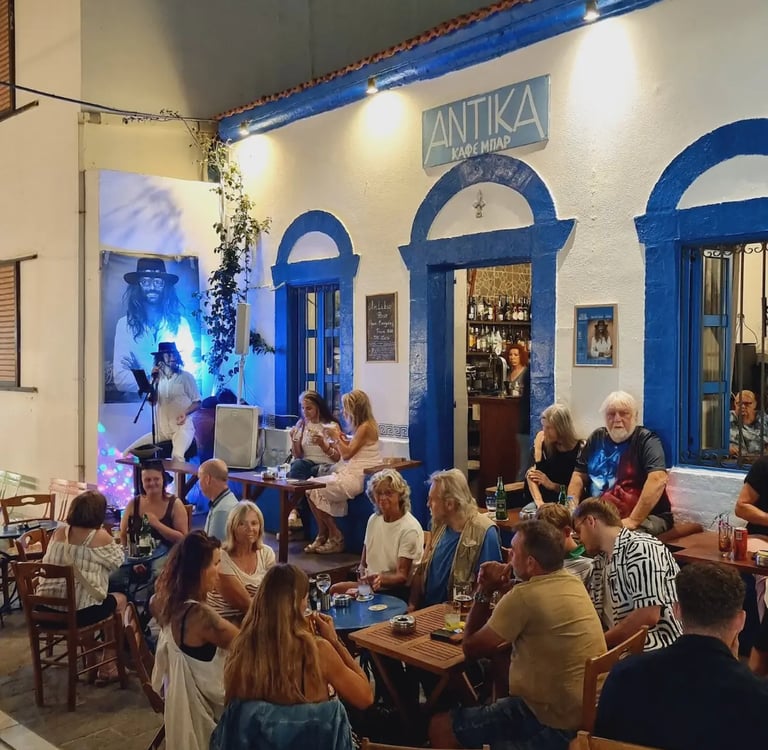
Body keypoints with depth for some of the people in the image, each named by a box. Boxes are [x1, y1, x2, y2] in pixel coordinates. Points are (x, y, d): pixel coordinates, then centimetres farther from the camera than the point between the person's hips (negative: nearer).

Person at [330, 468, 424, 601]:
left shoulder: (410, 529, -13)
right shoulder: (373, 519, 10)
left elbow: (402, 577, -14)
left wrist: (381, 579, -36)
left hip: (395, 591, -7)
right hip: (368, 586, 7)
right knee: (335, 590, -23)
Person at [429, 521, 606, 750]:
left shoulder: (525, 595, -22)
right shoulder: (574, 583, 2)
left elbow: (471, 648, -10)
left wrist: (484, 592, -3)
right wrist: (494, 592, 0)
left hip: (555, 723, -9)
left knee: (441, 727, 2)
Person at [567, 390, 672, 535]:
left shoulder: (646, 440, -5)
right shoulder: (597, 438, 14)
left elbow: (658, 480, -21)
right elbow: (579, 476, 15)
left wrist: (633, 520, -26)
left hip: (645, 517, -5)